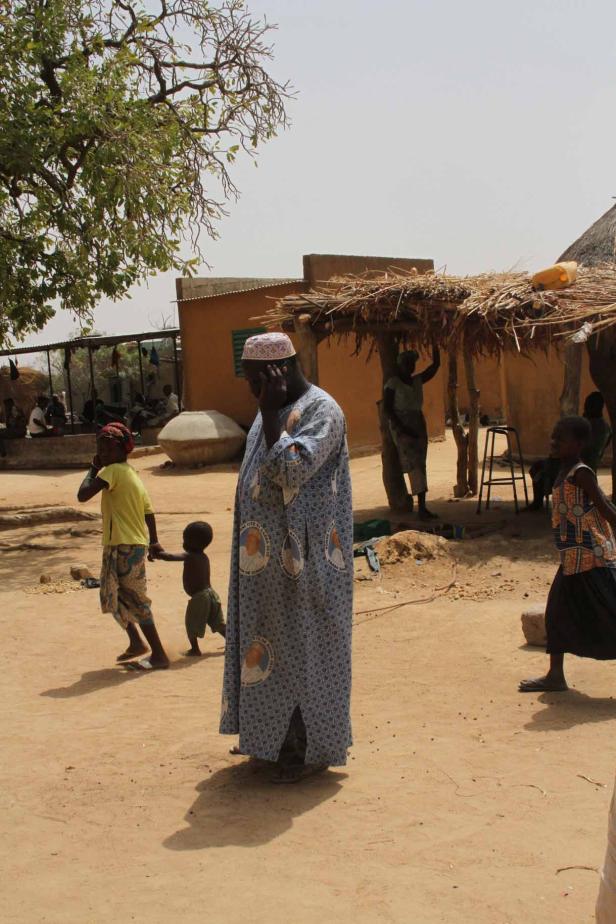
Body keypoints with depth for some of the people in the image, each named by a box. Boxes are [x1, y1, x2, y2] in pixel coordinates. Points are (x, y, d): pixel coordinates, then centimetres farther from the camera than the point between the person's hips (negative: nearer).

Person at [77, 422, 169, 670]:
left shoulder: (113, 471, -11)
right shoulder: (134, 475, 14)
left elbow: (83, 494, -20)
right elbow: (149, 512, 17)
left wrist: (94, 469, -5)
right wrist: (153, 543, 24)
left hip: (124, 548, -9)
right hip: (137, 545, 9)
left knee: (136, 602, -4)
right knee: (112, 597, 20)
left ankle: (159, 655, 0)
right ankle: (136, 643, 26)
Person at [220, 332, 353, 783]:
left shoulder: (321, 411, -16)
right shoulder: (273, 411, 12)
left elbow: (290, 471, -29)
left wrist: (270, 411, -26)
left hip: (302, 558, -9)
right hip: (268, 558, 9)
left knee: (304, 643, -1)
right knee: (270, 638, 15)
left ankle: (313, 747, 11)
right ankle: (272, 733, 27)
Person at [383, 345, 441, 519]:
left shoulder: (418, 381, 11)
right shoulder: (393, 383, -5)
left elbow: (435, 365, 11)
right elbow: (386, 408, -10)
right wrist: (401, 427, -18)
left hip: (418, 425, 7)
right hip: (401, 427, -7)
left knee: (419, 465, 4)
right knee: (414, 465, -16)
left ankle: (422, 507, 4)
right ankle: (422, 507, -22)